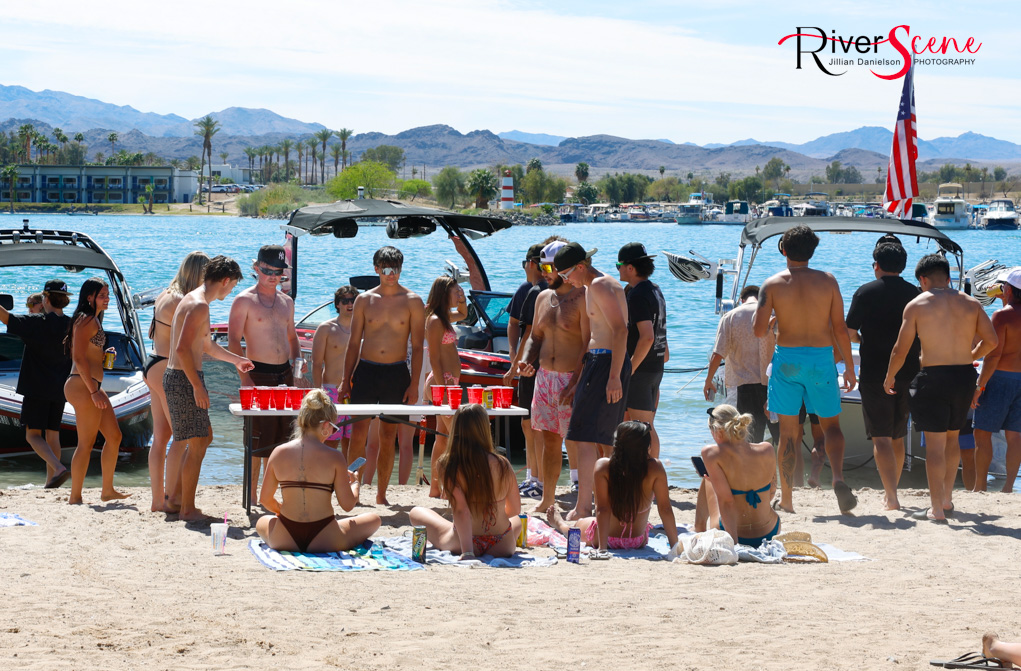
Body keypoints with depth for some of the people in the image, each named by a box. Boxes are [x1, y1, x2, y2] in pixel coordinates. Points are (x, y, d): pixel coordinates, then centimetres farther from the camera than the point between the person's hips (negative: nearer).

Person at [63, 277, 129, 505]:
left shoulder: (93, 320, 19)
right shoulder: (86, 320, -12)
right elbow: (79, 358, -19)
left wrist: (105, 355, 10)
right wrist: (94, 391, -22)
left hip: (92, 386, 11)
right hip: (82, 385, -11)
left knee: (114, 437, 13)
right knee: (86, 443, -7)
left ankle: (108, 490, 22)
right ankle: (75, 498, -2)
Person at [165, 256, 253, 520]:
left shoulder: (194, 300, 16)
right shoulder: (199, 305, -17)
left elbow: (205, 344, 31)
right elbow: (183, 348, -25)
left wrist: (235, 359, 42)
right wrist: (197, 386, -23)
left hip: (179, 378, 10)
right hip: (184, 379, -10)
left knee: (205, 437, 18)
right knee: (197, 444, -4)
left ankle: (175, 498, 21)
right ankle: (187, 508, 2)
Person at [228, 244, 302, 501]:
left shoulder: (286, 302, 16)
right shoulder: (244, 301, -4)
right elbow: (233, 342, -9)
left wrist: (297, 357, 6)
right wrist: (245, 378, -17)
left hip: (285, 374, 6)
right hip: (258, 374, -6)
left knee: (280, 437, 7)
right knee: (258, 440, -7)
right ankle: (251, 496, -1)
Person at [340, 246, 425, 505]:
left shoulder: (412, 302, 2)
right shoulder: (364, 300, 7)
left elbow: (417, 347, 2)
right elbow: (354, 343, 10)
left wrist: (414, 384, -6)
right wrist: (346, 382, 5)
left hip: (396, 374, -1)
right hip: (365, 370, 1)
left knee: (388, 437, 4)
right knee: (358, 433, -7)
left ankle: (381, 494, 12)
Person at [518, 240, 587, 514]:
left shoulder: (582, 298, -12)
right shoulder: (543, 298, 12)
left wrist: (576, 384, -21)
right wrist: (526, 360, 1)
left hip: (573, 379, -7)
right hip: (545, 376, 7)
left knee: (575, 442, -6)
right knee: (549, 439, 11)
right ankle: (547, 499, 19)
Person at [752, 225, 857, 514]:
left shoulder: (772, 285, -4)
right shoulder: (827, 281, -2)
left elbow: (759, 330, -9)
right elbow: (840, 328, -1)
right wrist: (849, 366, 8)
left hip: (787, 358, 0)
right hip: (821, 358, 0)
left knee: (788, 430, 8)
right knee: (831, 424, 11)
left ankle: (786, 498, 13)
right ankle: (838, 476, -15)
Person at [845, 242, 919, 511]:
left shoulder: (866, 292, -5)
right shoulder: (914, 293, 3)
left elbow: (850, 332, -3)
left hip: (875, 374, -4)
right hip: (908, 374, 4)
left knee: (881, 438, -5)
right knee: (898, 438, 17)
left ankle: (892, 497, -19)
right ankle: (890, 491, 29)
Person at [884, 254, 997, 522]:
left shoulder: (917, 305, -4)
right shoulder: (970, 304, 5)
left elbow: (901, 349, -4)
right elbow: (991, 340, 3)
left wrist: (889, 377, 12)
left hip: (933, 378, -4)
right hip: (964, 377, 4)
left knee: (935, 443, -1)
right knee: (952, 437, 20)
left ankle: (936, 509, 0)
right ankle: (947, 499, 28)